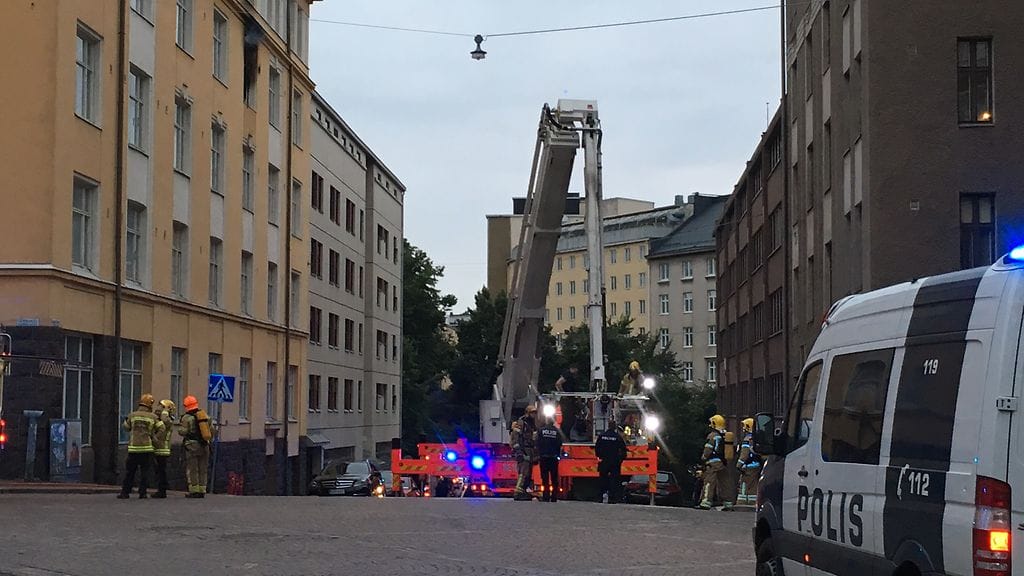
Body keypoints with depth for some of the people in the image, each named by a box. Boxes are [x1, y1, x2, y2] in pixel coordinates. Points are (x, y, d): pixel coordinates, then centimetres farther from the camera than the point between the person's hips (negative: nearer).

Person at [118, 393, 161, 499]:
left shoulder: (132, 416, 0)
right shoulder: (152, 417, -1)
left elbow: (126, 427, 12)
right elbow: (161, 428, 4)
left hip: (133, 448, 1)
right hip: (147, 447, -1)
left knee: (129, 471, 7)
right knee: (144, 471, 5)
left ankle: (125, 492, 8)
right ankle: (142, 492, 1)